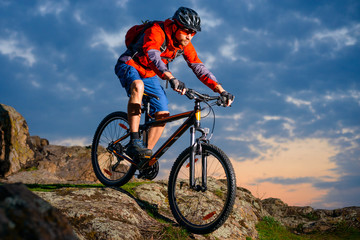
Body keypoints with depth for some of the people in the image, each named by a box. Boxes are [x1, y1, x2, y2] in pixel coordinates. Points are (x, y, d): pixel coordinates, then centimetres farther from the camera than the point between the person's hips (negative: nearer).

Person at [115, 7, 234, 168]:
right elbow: (152, 56, -46)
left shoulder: (185, 45, -8)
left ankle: (146, 159, 5)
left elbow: (199, 68, -7)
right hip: (129, 65, -7)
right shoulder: (156, 31, -29)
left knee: (163, 114, -6)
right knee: (138, 86, -40)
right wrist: (171, 78, -62)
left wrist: (221, 90, -18)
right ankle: (134, 143, -42)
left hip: (149, 76, 7)